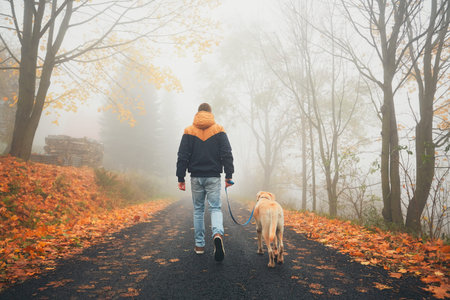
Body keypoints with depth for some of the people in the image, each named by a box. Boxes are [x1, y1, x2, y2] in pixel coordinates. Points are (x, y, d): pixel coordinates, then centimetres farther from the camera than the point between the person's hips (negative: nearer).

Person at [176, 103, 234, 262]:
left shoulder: (189, 131, 2)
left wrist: (181, 178, 3)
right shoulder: (219, 130, 2)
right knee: (215, 208, 1)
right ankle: (218, 234, -27)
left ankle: (199, 244, 16)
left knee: (198, 210, 12)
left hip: (196, 177, 1)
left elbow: (182, 157, 0)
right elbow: (227, 155, -4)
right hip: (213, 177, -1)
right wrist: (228, 175, -2)